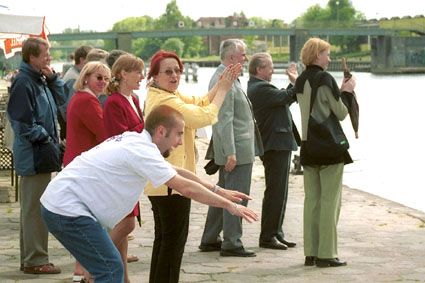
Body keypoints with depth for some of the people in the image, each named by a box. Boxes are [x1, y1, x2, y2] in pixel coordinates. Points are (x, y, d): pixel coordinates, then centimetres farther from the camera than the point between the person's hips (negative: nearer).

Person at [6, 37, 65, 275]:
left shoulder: (41, 81, 14)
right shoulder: (23, 83, -16)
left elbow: (63, 100, 19)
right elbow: (22, 121, -19)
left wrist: (52, 78, 6)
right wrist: (43, 139, -14)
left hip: (42, 156, 10)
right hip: (34, 156, -10)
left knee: (35, 208, 15)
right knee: (35, 209, -5)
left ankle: (31, 258, 23)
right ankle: (35, 260, 0)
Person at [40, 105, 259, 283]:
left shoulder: (136, 143, 12)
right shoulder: (141, 150, -18)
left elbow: (178, 172, 23)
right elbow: (186, 188, -18)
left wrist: (219, 191, 22)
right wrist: (229, 206, -10)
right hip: (66, 209, -10)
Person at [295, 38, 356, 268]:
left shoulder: (300, 81, 11)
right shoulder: (325, 79, -13)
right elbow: (340, 113, -10)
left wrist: (341, 90, 16)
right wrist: (347, 91, 5)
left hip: (308, 146, 7)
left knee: (312, 200, 10)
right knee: (330, 201, -3)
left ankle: (311, 253, 12)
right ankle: (326, 254, -3)